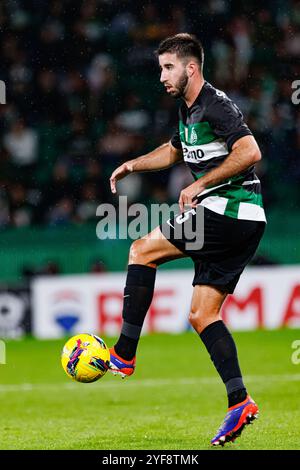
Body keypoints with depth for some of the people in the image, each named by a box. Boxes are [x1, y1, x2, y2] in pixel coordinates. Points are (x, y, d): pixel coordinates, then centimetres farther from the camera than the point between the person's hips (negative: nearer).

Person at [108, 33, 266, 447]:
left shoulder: (216, 105, -13)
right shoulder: (188, 110, 18)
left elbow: (250, 152, -26)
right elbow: (175, 150, 39)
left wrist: (200, 184, -21)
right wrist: (134, 164, 24)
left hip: (229, 210, -10)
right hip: (237, 224, 10)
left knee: (142, 250, -2)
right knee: (201, 314, 5)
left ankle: (124, 354, 0)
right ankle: (239, 401, -2)